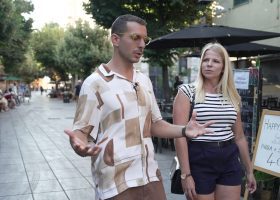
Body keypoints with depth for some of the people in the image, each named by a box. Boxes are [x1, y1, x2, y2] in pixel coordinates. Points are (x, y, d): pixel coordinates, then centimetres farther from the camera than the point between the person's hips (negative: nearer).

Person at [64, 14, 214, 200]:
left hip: (151, 178, 6)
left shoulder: (144, 81, 10)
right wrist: (80, 145, -33)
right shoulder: (95, 83, -9)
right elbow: (82, 132, -11)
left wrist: (184, 130, 0)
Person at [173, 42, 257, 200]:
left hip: (229, 161, 4)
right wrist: (186, 174, -16)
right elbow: (180, 135, -11)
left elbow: (239, 136, 16)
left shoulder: (233, 96, 9)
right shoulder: (187, 92, -5)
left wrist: (249, 170, 18)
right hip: (199, 161, -4)